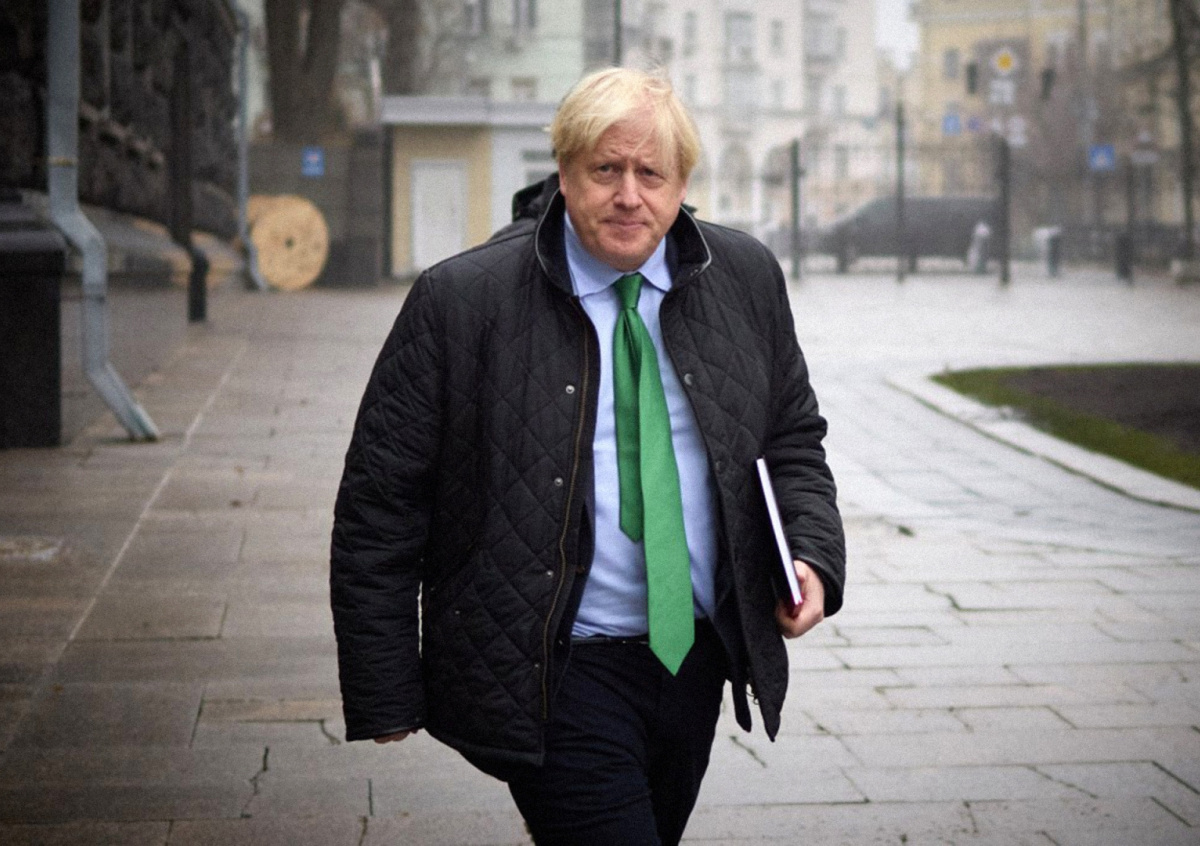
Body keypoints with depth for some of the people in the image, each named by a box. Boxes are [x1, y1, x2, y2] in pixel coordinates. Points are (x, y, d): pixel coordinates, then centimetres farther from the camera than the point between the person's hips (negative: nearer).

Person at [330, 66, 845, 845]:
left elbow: (792, 436, 16)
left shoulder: (745, 279, 3)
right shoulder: (461, 301, -11)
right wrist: (385, 693, -8)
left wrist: (813, 553, -3)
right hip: (555, 676, -5)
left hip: (697, 656, 5)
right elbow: (380, 503, -7)